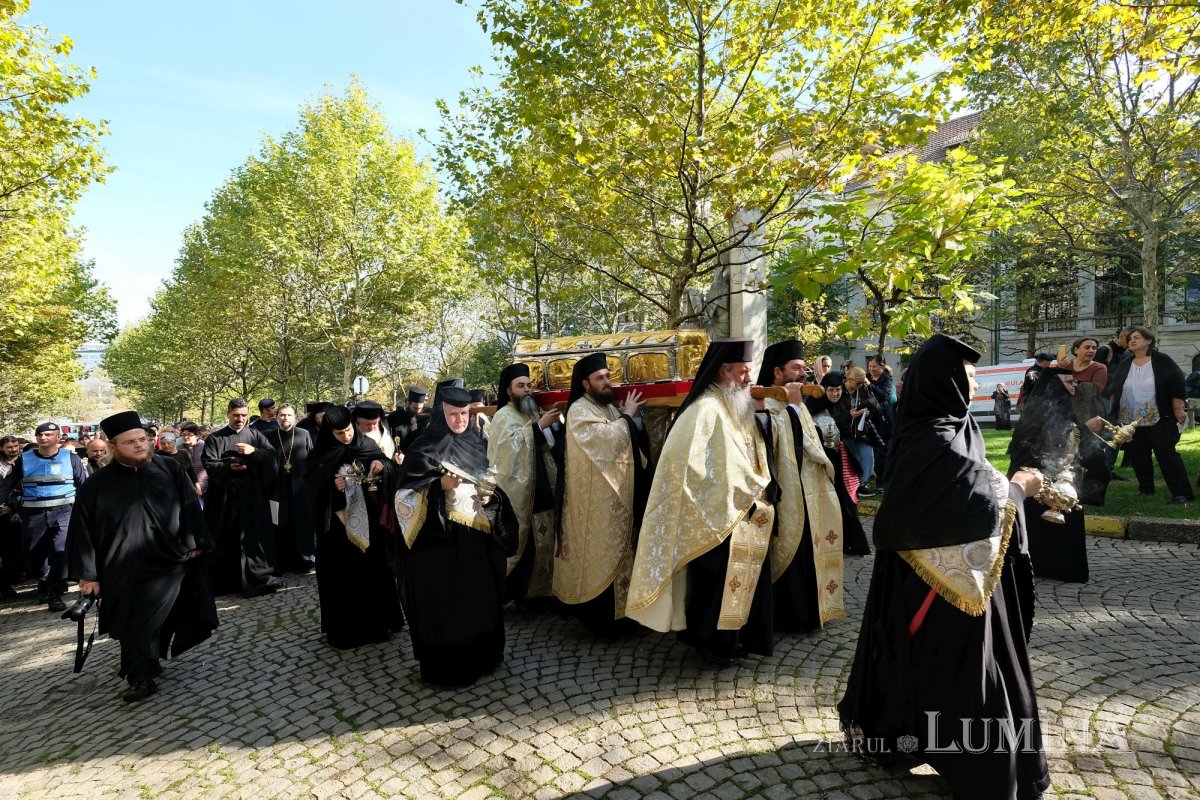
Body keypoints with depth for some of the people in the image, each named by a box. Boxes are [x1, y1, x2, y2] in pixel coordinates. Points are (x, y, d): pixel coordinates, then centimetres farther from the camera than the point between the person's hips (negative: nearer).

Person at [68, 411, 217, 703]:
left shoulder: (170, 469, 0)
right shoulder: (97, 485, -2)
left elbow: (190, 506, 2)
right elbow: (83, 530, 1)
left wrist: (195, 542, -4)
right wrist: (88, 574, -1)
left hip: (171, 562, -1)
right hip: (125, 570, 1)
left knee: (149, 624, 0)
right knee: (134, 627, 8)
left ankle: (143, 676, 18)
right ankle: (141, 678, 21)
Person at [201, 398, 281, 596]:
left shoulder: (255, 435, 9)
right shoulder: (215, 438, 6)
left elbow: (272, 456, 1)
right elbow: (209, 464, -5)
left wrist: (253, 451, -14)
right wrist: (228, 467, -21)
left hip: (253, 494, 0)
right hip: (225, 495, 0)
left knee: (254, 536, 1)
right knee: (225, 539, 6)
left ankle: (258, 578, 7)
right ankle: (224, 579, 18)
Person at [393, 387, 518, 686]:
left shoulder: (477, 442, 9)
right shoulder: (425, 447, -8)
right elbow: (408, 493, -10)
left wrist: (490, 495, -2)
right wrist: (440, 485, -24)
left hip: (477, 534, 6)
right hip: (442, 537, -6)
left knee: (479, 596, 13)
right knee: (445, 600, 0)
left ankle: (481, 655, 30)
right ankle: (445, 666, 15)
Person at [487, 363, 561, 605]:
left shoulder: (536, 412, 14)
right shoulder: (503, 416, -6)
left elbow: (554, 445, 12)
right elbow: (509, 444, -25)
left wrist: (555, 424, -6)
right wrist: (538, 426, -27)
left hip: (541, 488, 7)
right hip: (517, 490, -7)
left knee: (541, 540, 10)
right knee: (516, 542, -2)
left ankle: (535, 589, 22)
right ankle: (509, 590, 9)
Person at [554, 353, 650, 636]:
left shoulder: (610, 407, 13)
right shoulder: (579, 410, -13)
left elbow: (631, 443, 14)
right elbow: (605, 440, -26)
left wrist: (633, 418, -2)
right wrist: (627, 417, -15)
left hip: (617, 495, 9)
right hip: (594, 500, -8)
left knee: (616, 549, 14)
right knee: (599, 552, -2)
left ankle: (617, 610, 26)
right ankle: (601, 616, 10)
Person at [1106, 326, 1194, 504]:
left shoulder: (1162, 361, -2)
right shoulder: (1124, 366, 11)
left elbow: (1177, 386, -6)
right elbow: (1114, 392, 15)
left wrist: (1178, 410, -11)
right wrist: (1113, 413, 10)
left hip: (1159, 420, -4)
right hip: (1131, 422, 4)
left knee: (1167, 455, -6)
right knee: (1138, 457, 9)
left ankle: (1182, 493, -1)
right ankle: (1146, 490, 21)